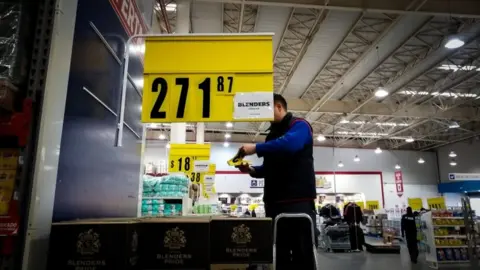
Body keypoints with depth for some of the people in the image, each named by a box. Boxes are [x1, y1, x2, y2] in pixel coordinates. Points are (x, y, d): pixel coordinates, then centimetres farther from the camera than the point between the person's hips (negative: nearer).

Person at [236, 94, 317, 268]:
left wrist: (255, 148, -21)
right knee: (278, 252, 6)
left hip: (299, 199, -7)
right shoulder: (273, 134, 23)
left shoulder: (299, 125, -2)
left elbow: (289, 144, -25)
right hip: (274, 201, 8)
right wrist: (251, 170, 7)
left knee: (303, 251, -4)